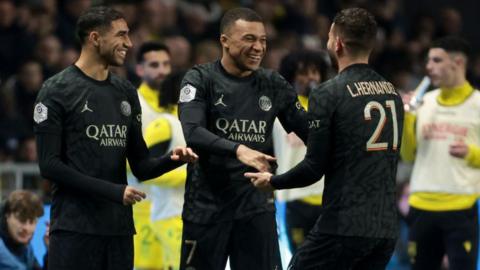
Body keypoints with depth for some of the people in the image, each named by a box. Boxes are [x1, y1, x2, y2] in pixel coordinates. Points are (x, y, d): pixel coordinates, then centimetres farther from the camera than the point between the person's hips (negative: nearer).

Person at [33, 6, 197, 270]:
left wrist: (171, 159, -7)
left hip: (119, 227, 6)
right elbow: (49, 165, -11)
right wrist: (113, 191, -16)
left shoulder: (126, 93, 14)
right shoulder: (57, 90, -4)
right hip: (74, 227, -6)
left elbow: (141, 166, 16)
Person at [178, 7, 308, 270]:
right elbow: (192, 133, -20)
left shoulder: (273, 85, 7)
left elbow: (310, 131, 9)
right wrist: (238, 150, -36)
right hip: (207, 206, -3)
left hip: (256, 206, 3)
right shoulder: (200, 80, -5)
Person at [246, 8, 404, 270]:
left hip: (344, 227, -6)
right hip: (386, 228, 6)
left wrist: (272, 181, 9)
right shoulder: (393, 93, 10)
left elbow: (314, 168, -9)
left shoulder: (328, 93, -9)